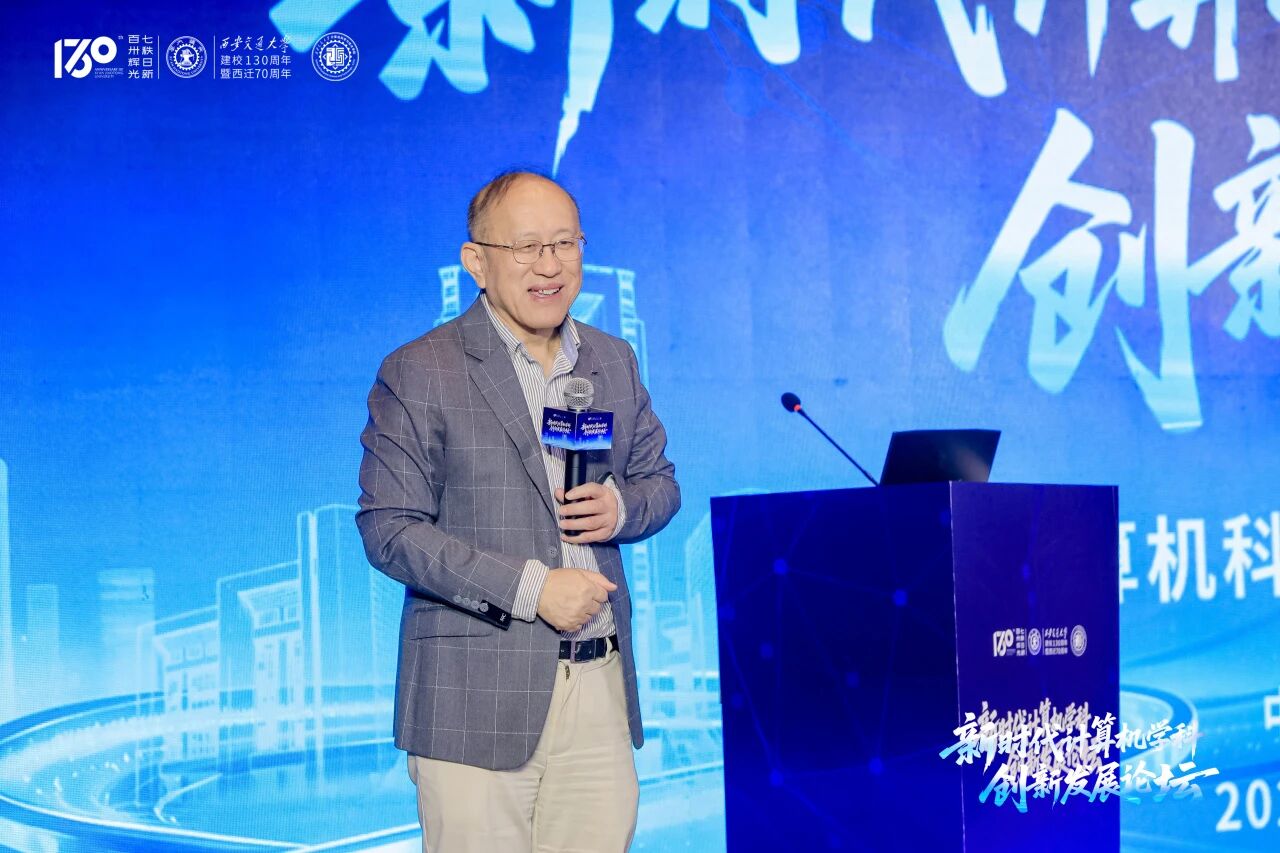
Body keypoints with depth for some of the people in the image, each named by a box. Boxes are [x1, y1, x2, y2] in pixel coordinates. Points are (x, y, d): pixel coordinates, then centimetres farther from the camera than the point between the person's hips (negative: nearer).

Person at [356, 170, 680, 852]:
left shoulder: (615, 362, 13)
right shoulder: (416, 375, -4)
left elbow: (659, 480, 23)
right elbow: (388, 529, -9)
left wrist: (622, 507, -3)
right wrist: (529, 588, -16)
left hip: (601, 691, 5)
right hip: (476, 701, -4)